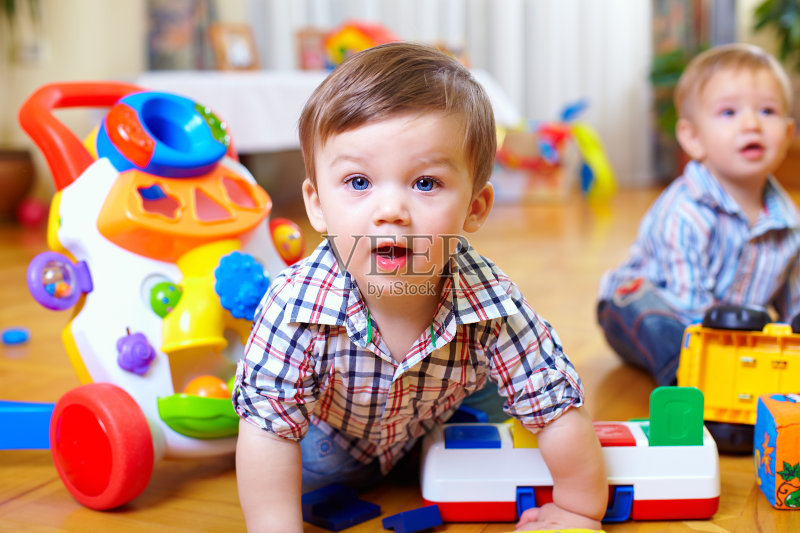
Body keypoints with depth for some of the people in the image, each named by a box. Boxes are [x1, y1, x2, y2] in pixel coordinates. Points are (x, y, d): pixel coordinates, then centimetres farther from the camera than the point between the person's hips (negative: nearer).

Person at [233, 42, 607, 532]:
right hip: (329, 439, -1)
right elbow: (269, 427, -33)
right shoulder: (297, 305, -41)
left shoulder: (494, 307, -38)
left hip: (433, 433, 2)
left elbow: (560, 410, -26)